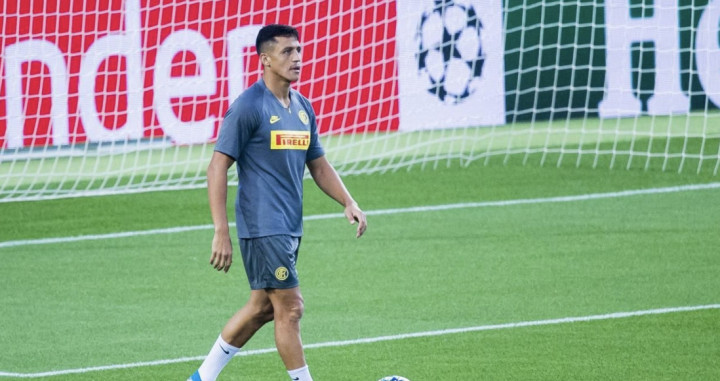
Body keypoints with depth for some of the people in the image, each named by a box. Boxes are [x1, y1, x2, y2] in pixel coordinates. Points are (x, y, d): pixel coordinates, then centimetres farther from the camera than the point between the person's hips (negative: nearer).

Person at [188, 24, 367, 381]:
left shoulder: (303, 108, 12)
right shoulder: (248, 106, -11)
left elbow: (319, 165, 21)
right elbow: (218, 167, -13)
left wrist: (349, 203, 5)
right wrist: (221, 232, -18)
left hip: (290, 227, 8)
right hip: (263, 227, -8)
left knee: (262, 307, 14)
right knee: (290, 308, -8)